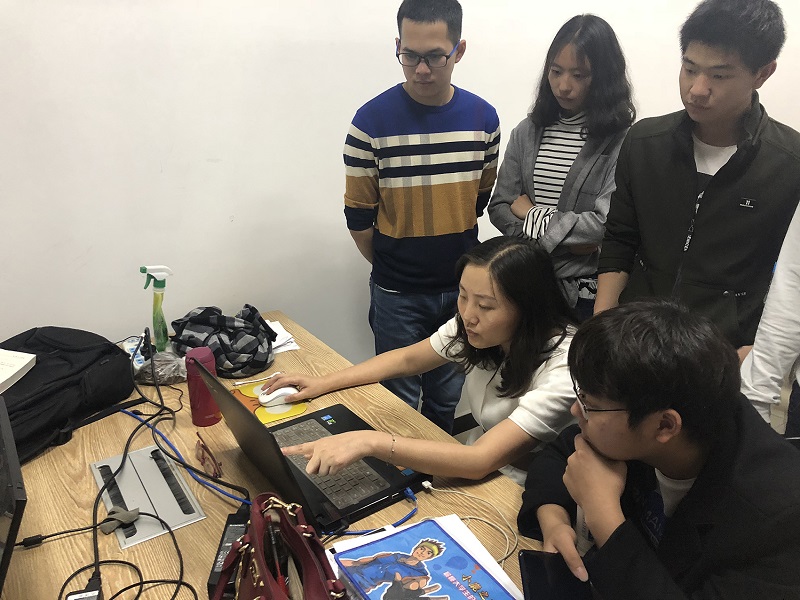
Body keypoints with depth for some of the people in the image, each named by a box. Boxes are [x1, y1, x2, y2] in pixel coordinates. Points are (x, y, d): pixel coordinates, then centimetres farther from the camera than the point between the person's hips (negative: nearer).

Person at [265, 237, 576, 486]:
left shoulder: (562, 367, -29)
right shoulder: (474, 327, -8)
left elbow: (481, 461, -37)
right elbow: (408, 359, 7)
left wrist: (371, 441, -44)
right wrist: (324, 383, -1)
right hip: (475, 466, 6)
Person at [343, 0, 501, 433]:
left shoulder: (483, 117, -2)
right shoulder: (372, 120, -12)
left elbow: (481, 199, 9)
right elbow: (359, 217, -4)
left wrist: (458, 259, 9)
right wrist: (392, 267, 5)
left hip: (461, 288, 3)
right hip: (397, 294, -2)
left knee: (448, 401, 17)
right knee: (400, 402, 11)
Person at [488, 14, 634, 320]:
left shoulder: (623, 139, -11)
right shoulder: (527, 132, 4)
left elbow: (608, 223, -20)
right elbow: (499, 208, 1)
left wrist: (532, 215, -8)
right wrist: (569, 241, -12)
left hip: (589, 293, -4)